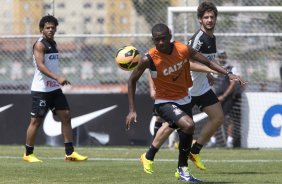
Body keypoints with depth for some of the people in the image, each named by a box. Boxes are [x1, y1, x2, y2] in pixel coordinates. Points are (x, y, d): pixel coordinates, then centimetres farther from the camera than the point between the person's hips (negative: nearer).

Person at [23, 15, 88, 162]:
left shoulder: (53, 43, 14)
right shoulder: (40, 45, -12)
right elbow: (40, 65, -25)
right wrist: (57, 78, -34)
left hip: (55, 88, 8)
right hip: (41, 89, -8)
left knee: (66, 116, 2)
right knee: (36, 120, -3)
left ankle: (70, 153, 3)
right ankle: (28, 154, 8)